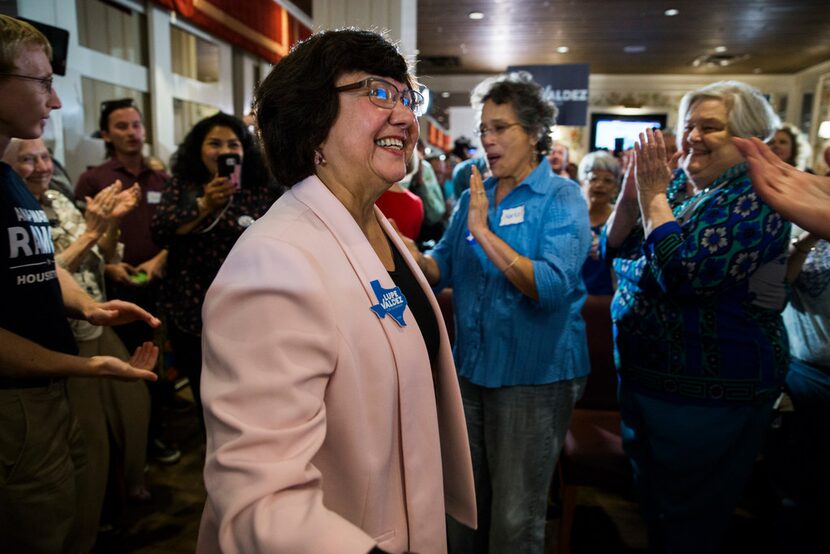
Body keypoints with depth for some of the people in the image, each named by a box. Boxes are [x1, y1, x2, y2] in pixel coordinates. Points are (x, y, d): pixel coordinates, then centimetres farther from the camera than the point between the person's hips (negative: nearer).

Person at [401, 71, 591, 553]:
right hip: (472, 366, 6)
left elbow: (554, 286, -24)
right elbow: (444, 271, 5)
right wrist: (408, 252, -15)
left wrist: (485, 233, -28)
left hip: (534, 374, -5)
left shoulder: (561, 197, -10)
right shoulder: (475, 194, 6)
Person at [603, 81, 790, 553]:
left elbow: (687, 275, -30)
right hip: (643, 375, 7)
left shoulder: (754, 198, -16)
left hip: (708, 394, -7)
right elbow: (615, 251, 2)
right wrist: (632, 194, -13)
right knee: (650, 504, 25)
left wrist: (653, 197, -22)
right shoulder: (675, 185, 6)